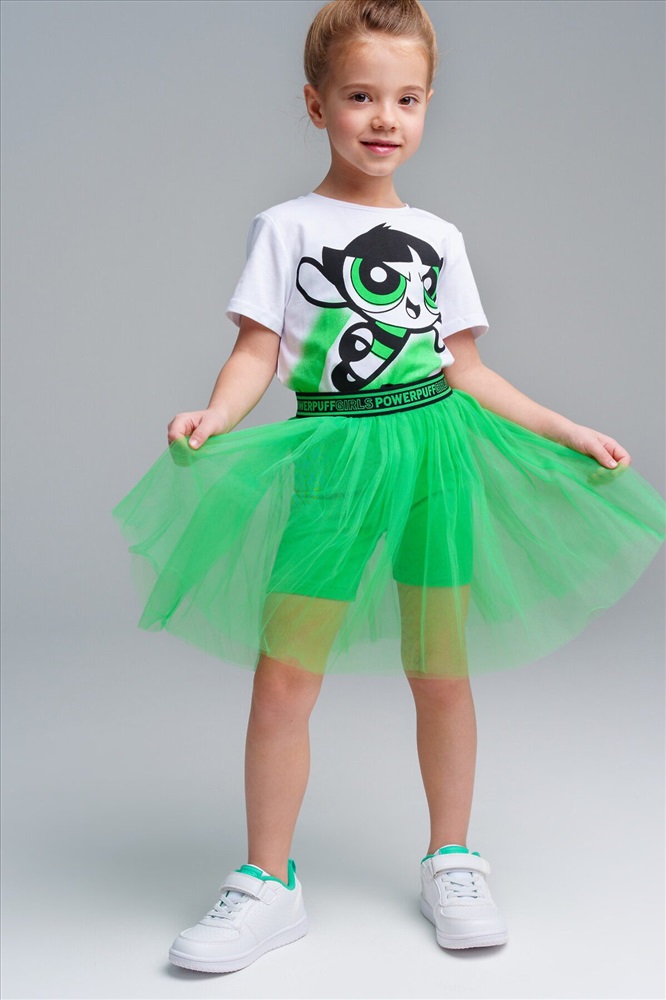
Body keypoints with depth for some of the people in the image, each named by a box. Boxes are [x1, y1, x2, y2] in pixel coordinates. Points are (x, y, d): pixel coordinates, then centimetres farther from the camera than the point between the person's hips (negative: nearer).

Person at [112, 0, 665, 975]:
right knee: (282, 677, -4)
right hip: (331, 455, -2)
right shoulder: (288, 227, 5)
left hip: (433, 447, 2)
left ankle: (452, 865, 24)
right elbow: (257, 350, -3)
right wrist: (215, 415, -22)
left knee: (441, 669, 6)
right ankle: (269, 885, 12)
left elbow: (467, 371, 15)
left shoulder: (439, 236, 12)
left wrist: (568, 433, 11)